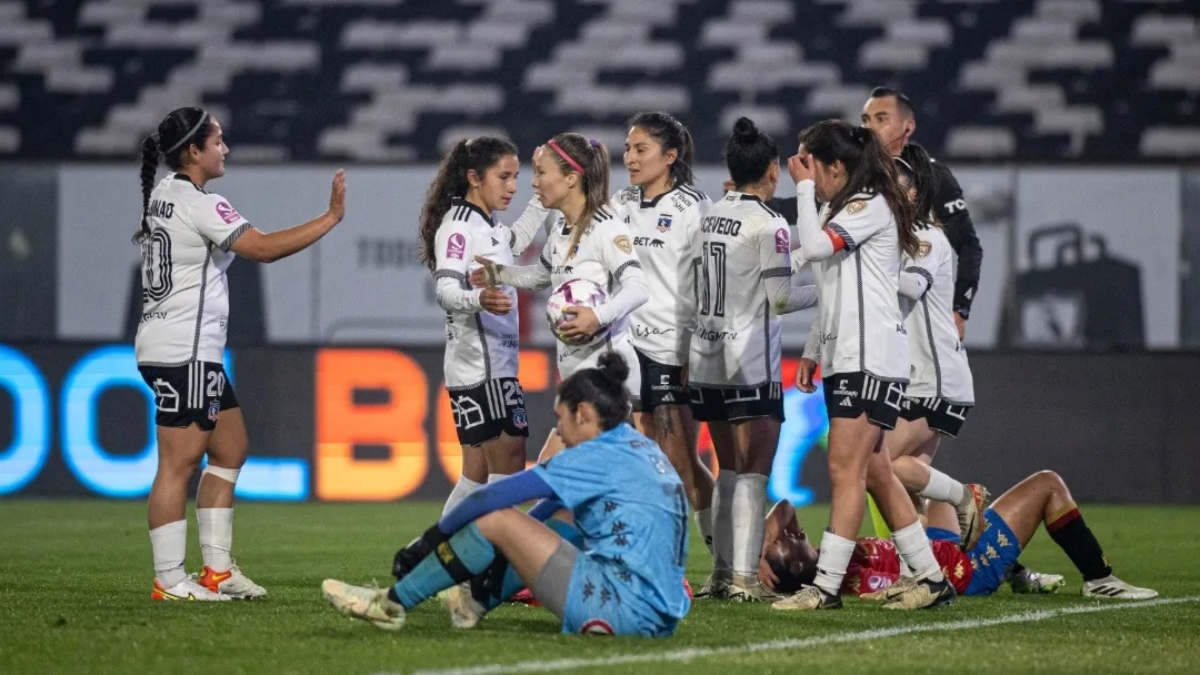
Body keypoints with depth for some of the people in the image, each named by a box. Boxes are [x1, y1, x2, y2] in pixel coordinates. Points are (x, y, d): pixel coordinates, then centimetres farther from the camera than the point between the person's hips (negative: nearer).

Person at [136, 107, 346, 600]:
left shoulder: (163, 194, 12)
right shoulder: (199, 204, -15)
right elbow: (264, 248, -21)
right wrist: (331, 217, -16)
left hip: (197, 352, 10)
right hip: (182, 352, -10)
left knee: (231, 449, 14)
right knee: (179, 463, -9)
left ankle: (218, 569, 15)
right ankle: (169, 581, -9)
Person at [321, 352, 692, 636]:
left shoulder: (598, 457, -9)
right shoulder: (639, 448, 17)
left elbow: (494, 497, -9)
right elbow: (551, 507, 24)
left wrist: (431, 538, -1)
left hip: (620, 609, -9)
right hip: (661, 615, 9)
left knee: (497, 520, -3)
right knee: (567, 516, 28)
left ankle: (392, 605, 8)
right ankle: (479, 601, 28)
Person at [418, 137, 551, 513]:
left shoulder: (488, 227, 17)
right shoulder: (458, 227, -12)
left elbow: (516, 240, 42)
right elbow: (445, 290, -26)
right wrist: (479, 299, -46)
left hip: (497, 365, 10)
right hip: (480, 367, -10)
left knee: (478, 475, 10)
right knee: (508, 468, -13)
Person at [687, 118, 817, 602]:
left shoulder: (710, 216, 8)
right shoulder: (768, 224, -12)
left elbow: (699, 286, 11)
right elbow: (780, 298, -13)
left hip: (706, 358, 7)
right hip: (750, 365, -7)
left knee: (729, 470, 15)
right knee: (754, 472, -3)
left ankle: (721, 571, 14)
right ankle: (744, 577, -9)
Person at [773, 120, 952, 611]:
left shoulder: (871, 206, -9)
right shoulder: (838, 211, 20)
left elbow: (814, 246, -23)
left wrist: (805, 188, -12)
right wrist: (812, 350, 21)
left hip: (872, 358, -10)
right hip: (845, 357, 10)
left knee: (846, 468, -13)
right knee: (874, 473, 9)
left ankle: (826, 586, -16)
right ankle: (932, 579, 13)